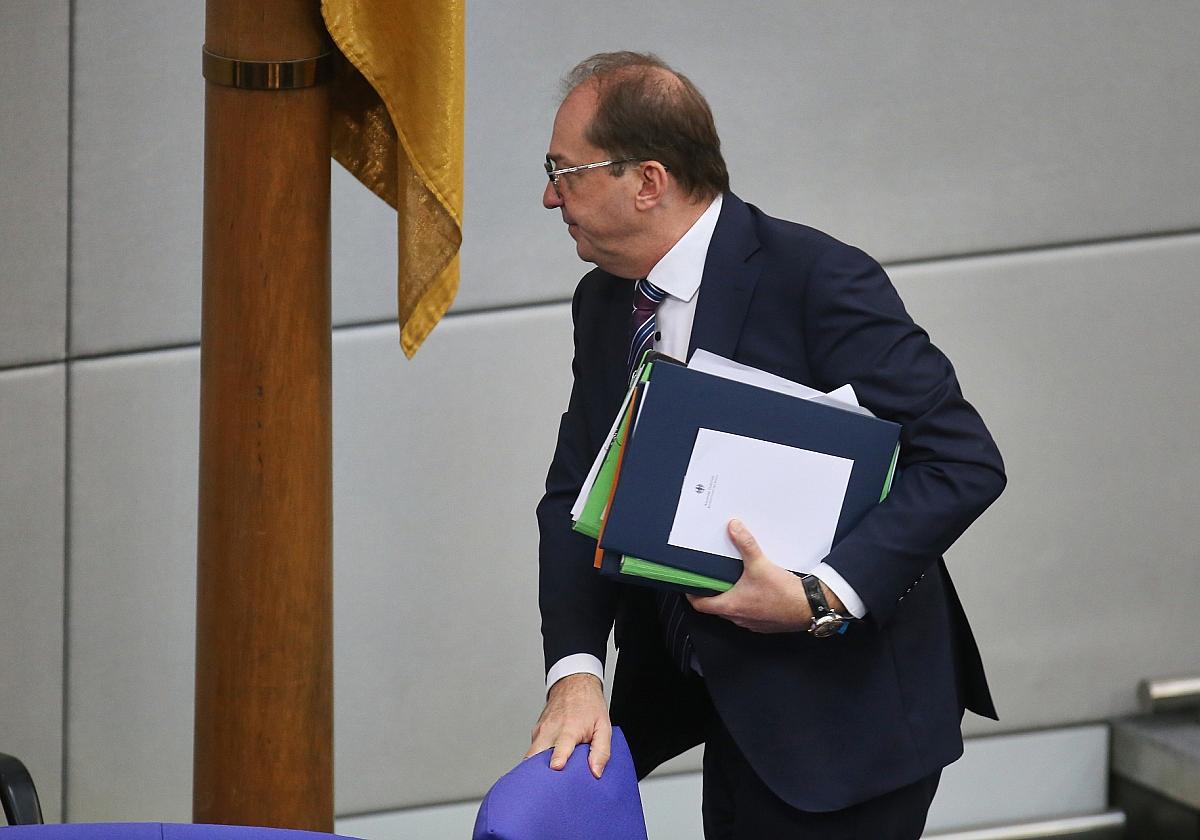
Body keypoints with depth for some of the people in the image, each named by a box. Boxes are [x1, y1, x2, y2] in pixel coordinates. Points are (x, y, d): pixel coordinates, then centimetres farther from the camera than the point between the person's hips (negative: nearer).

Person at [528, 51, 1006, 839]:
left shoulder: (820, 279, -18)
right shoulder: (603, 303, 5)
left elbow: (964, 460, -20)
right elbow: (577, 498, 2)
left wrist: (822, 599, -27)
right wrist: (576, 671, -14)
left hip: (844, 711, -7)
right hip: (726, 705, 7)